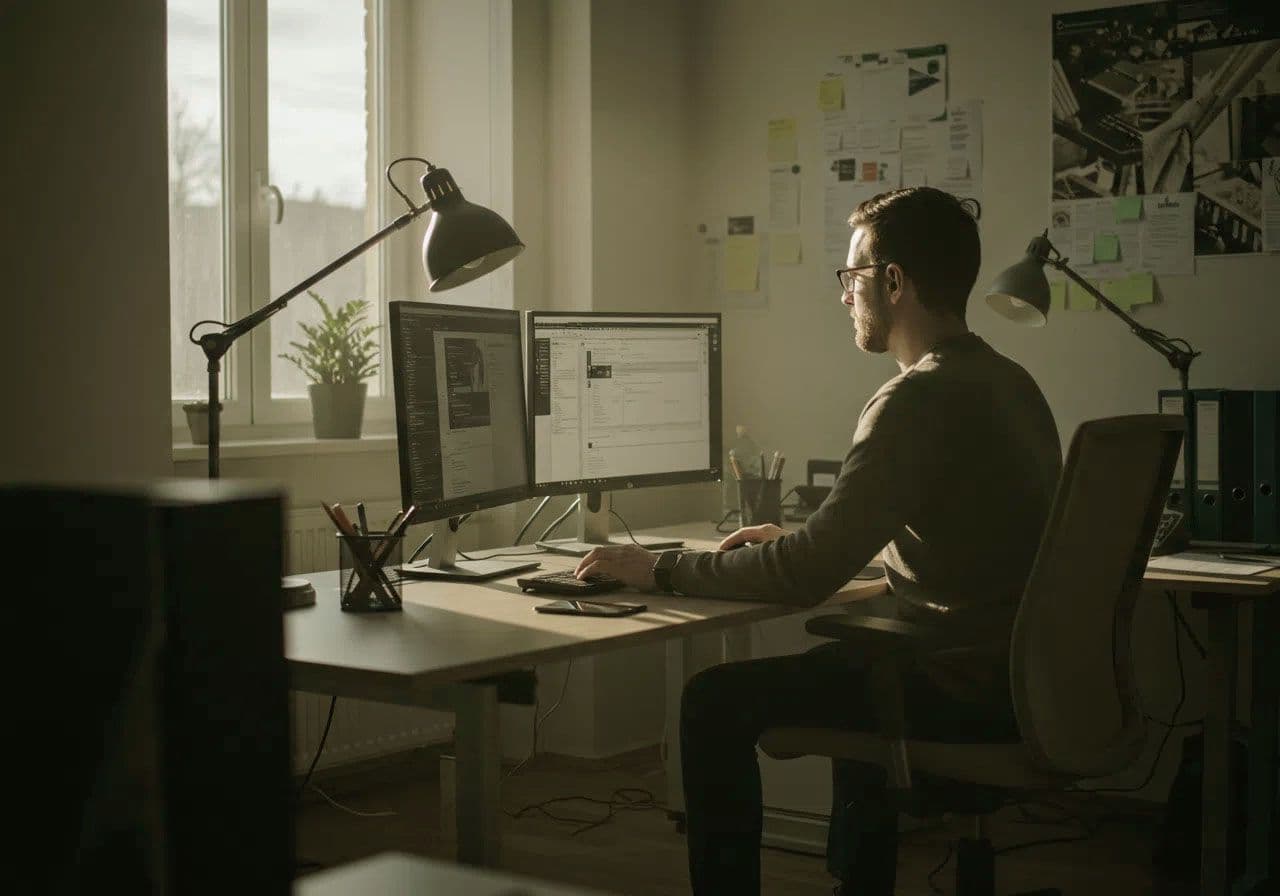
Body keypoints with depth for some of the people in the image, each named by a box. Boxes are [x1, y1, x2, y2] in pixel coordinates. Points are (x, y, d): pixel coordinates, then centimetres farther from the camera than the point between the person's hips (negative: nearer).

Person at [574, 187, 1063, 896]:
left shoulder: (919, 400, -20)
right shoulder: (1009, 383, 10)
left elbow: (807, 577, -22)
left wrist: (657, 570, -10)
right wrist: (797, 541, 18)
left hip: (961, 692, -10)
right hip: (1019, 674, 10)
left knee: (716, 701, -3)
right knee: (846, 662, 34)